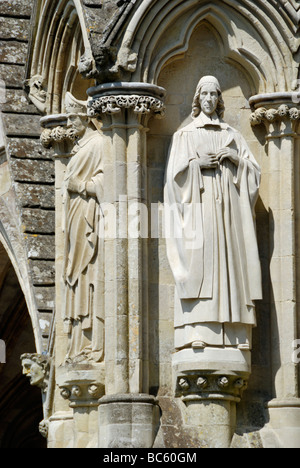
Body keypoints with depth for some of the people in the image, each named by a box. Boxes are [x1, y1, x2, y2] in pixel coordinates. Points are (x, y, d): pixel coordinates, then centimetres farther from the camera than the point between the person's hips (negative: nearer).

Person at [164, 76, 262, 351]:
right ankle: (197, 332, -21)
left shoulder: (232, 135, 19)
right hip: (198, 205, -2)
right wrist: (197, 163, -10)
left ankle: (233, 332, -9)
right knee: (198, 263, -14)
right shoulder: (185, 135, 14)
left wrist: (235, 157, -3)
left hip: (228, 204, 2)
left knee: (230, 260, -7)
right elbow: (175, 172, 5)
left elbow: (254, 170, 14)